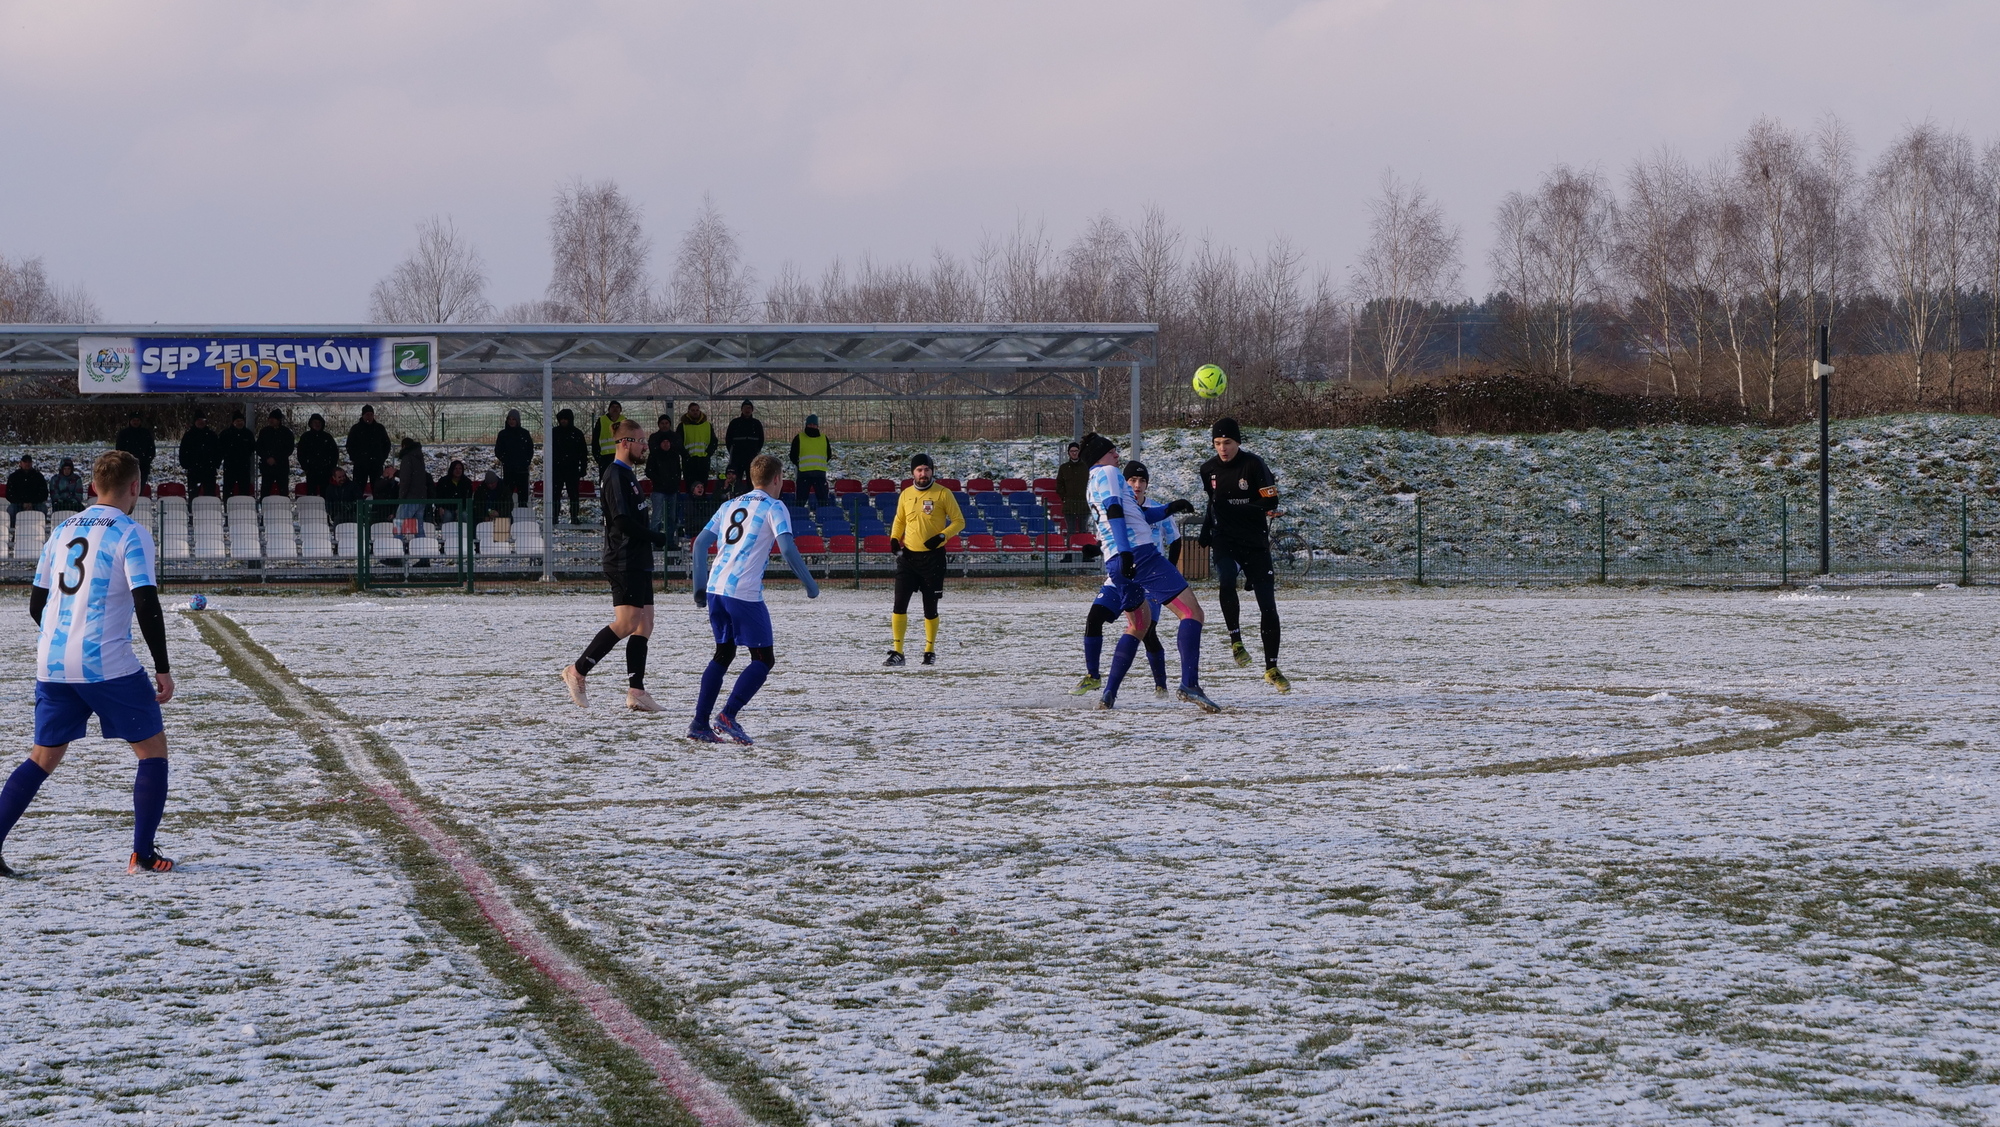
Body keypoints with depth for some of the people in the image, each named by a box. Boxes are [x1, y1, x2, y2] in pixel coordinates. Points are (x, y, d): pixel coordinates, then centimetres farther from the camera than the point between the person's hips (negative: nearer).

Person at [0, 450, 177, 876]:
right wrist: (163, 668, -8)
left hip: (51, 664, 6)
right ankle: (142, 854, 3)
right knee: (153, 750, 8)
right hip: (108, 664, -6)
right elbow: (146, 604, -14)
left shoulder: (62, 530, 13)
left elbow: (36, 603, 17)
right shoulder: (130, 534, -6)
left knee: (44, 757, 16)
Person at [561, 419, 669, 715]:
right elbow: (622, 521, -20)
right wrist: (657, 538, -12)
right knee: (626, 623, -15)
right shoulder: (616, 476, -12)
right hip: (624, 563, -10)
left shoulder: (627, 475, 21)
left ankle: (636, 692, 2)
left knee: (644, 625, 5)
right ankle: (577, 671, -8)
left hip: (638, 563, 10)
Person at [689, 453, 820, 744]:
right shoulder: (774, 507, 1)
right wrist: (810, 584, -3)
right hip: (745, 593, -7)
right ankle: (728, 716, -13)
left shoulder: (730, 506, 19)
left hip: (715, 589, 7)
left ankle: (700, 724, 13)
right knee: (764, 659, 2)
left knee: (723, 654, 19)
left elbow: (700, 544, 15)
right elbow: (787, 548, -12)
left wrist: (699, 587, 21)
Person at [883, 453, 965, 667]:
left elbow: (959, 521, -1)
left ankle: (930, 652, 20)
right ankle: (896, 652, -4)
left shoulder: (943, 494, -4)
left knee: (930, 607, 5)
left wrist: (942, 536, -17)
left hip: (933, 557, -3)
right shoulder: (905, 495, 8)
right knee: (900, 603, -7)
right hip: (908, 555, 3)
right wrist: (894, 538, 4)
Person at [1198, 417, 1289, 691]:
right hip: (1224, 541, 2)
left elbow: (1270, 502, -15)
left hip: (1255, 543, -2)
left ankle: (1271, 668, 9)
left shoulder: (1253, 465, -9)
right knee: (1226, 580, -31)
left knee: (1267, 604, -2)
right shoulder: (1209, 469, 4)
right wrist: (1206, 536, 22)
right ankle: (1235, 638, -14)